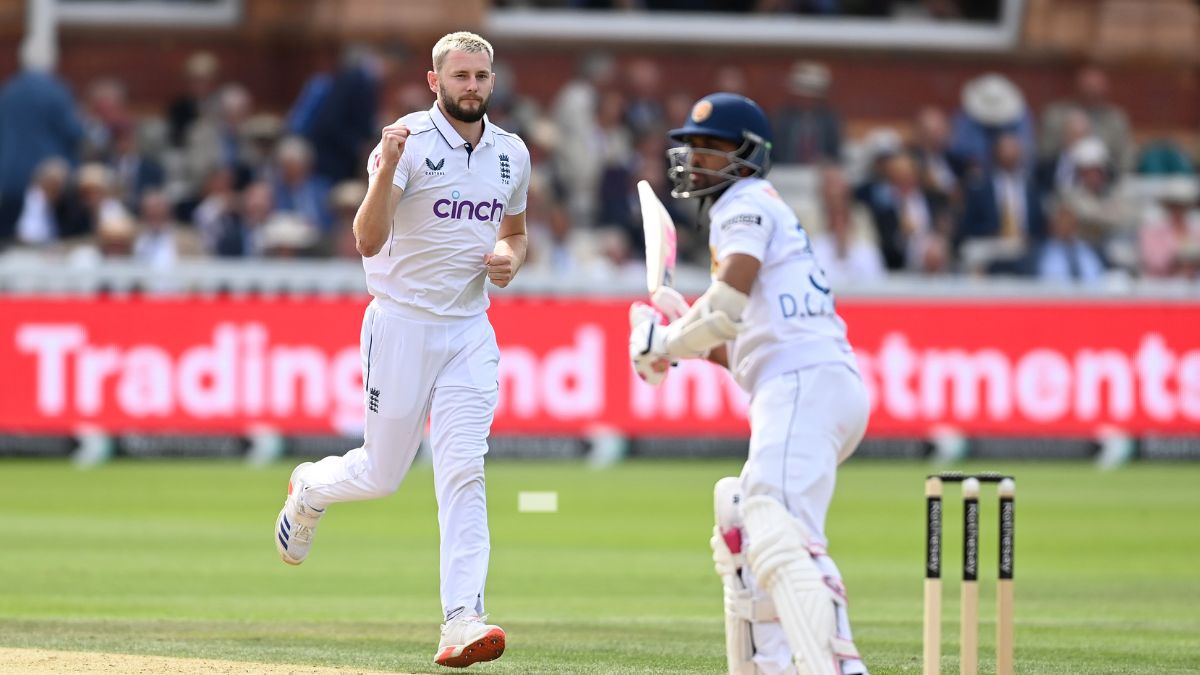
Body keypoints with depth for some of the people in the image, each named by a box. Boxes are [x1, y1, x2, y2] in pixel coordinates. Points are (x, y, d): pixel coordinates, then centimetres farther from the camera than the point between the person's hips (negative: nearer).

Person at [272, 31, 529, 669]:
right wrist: (386, 170, -38)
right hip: (402, 323, -4)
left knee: (463, 471, -9)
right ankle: (310, 487, 40)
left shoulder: (511, 153, 5)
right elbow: (368, 241, -23)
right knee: (382, 473, 5)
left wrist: (510, 258, -1)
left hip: (470, 329, 4)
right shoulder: (408, 142, -13)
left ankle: (462, 622, -15)